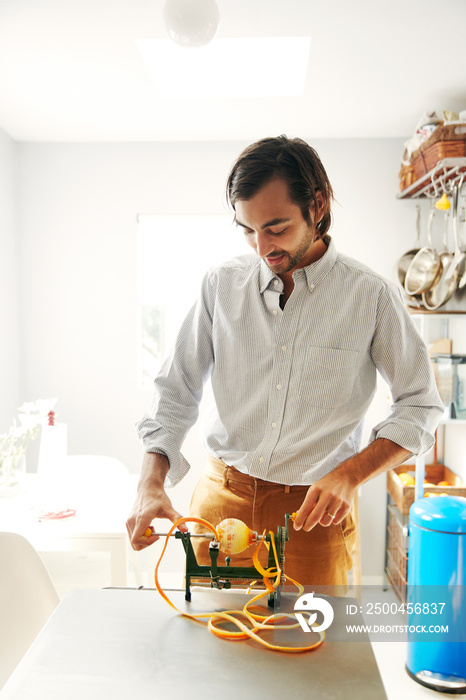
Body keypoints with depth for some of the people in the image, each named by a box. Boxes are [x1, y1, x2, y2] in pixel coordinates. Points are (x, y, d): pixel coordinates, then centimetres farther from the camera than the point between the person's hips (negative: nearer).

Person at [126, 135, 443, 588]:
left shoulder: (372, 296, -8)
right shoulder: (221, 284, -2)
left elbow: (420, 405, -1)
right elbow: (177, 391, 2)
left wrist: (349, 475, -15)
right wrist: (151, 484, -11)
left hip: (314, 512, -1)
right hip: (222, 500, 2)